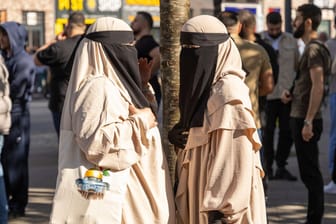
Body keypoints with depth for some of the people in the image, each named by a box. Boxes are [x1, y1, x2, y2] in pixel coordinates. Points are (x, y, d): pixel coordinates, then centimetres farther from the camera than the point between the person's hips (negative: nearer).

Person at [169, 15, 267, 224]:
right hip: (201, 198, 9)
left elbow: (236, 159, -21)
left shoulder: (229, 92, -17)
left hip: (222, 206, -9)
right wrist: (177, 135, 1)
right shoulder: (203, 87, 12)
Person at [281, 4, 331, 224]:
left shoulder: (314, 49, -15)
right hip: (301, 117, 10)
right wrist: (292, 93, 10)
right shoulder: (313, 48, 16)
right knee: (310, 172, 14)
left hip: (306, 120, -10)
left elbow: (318, 86, -22)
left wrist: (308, 122, -24)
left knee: (310, 172, -6)